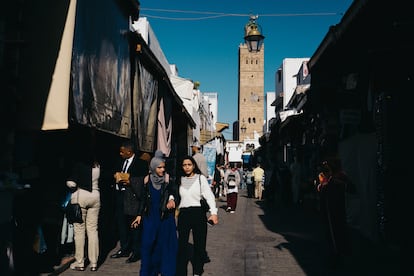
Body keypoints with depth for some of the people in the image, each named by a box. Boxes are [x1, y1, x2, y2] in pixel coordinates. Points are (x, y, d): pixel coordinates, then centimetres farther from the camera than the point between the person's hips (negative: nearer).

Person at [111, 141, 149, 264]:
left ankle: (136, 252, 9)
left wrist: (130, 180, -17)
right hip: (120, 195, 8)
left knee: (134, 225, -2)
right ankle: (124, 249, 28)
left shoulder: (141, 163, -7)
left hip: (132, 197, -7)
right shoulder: (122, 162, 15)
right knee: (121, 224, 14)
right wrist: (116, 177, 1)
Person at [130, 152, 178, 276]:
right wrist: (139, 215, 6)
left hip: (165, 216, -1)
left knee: (165, 243, 3)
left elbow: (174, 190, -19)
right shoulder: (147, 180, 1)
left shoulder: (168, 179, -4)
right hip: (150, 216, 2)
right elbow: (143, 199, 8)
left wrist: (171, 198, -40)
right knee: (148, 243, 3)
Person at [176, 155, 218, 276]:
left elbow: (209, 196, -8)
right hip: (183, 213, 2)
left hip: (198, 213, -2)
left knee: (199, 244, 7)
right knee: (182, 244, 1)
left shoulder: (201, 178, -3)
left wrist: (213, 213, -18)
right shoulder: (180, 179, 8)